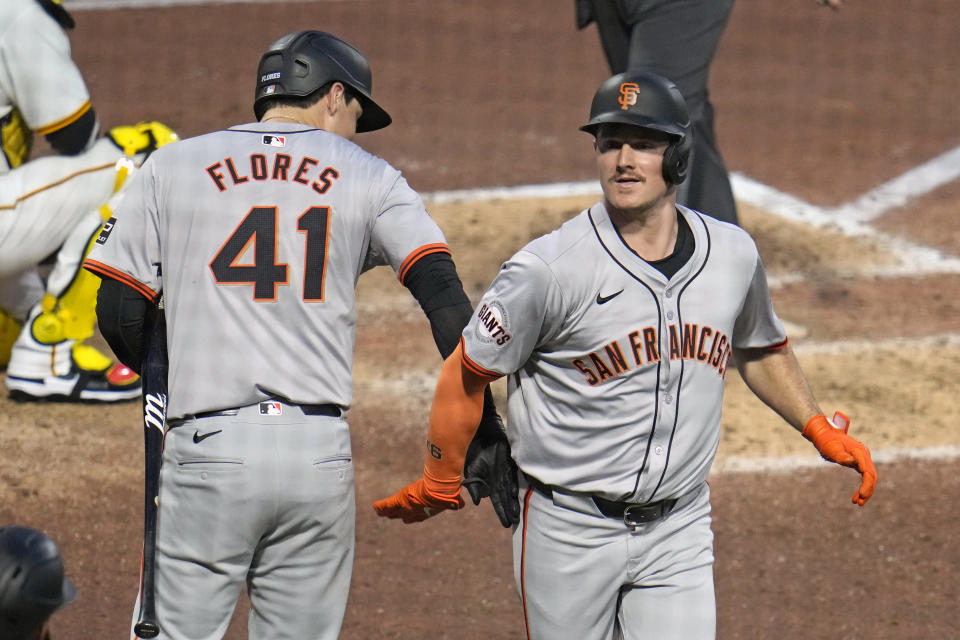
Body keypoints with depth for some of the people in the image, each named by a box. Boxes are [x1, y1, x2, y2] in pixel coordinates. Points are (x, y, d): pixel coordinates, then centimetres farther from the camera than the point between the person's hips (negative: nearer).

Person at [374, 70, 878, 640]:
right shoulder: (550, 269, -17)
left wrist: (820, 430, 12)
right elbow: (468, 374, -6)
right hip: (570, 527, -3)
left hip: (680, 529, 3)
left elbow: (760, 350, 21)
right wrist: (441, 484, 3)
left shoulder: (733, 256, 0)